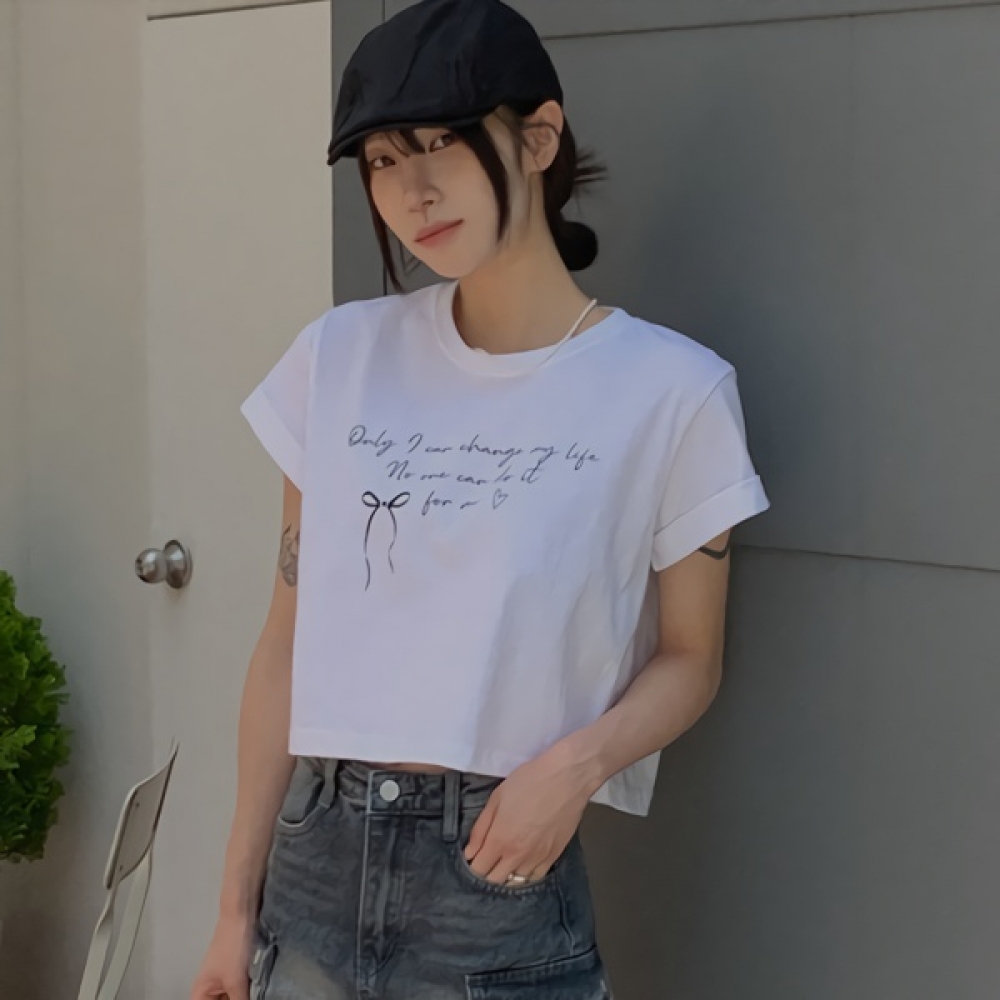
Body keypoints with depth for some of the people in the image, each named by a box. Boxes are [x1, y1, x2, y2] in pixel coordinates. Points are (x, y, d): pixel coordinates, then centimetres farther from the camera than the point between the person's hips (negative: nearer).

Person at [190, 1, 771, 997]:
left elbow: (688, 659, 2)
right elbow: (289, 640, 6)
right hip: (316, 862, 3)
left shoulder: (668, 390, -6)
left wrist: (577, 764, -17)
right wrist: (238, 901, 6)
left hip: (503, 867, -3)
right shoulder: (339, 357, 3)